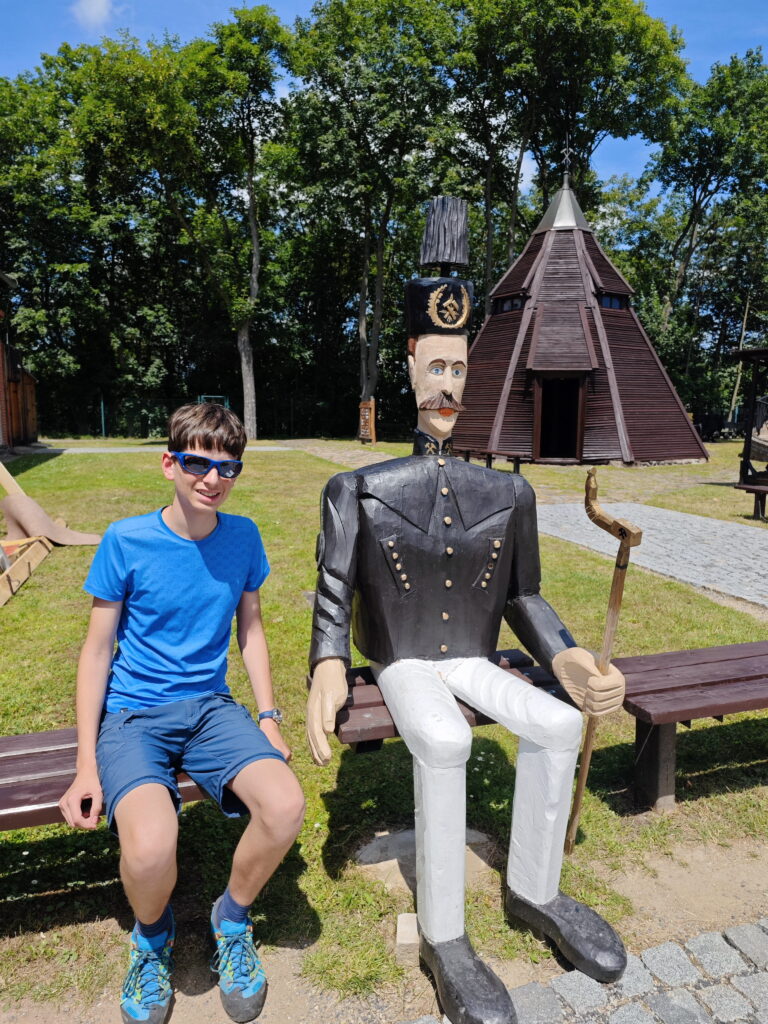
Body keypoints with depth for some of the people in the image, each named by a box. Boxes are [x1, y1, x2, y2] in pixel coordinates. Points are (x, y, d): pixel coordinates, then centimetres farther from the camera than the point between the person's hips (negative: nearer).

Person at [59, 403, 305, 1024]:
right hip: (133, 712, -2)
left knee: (285, 806, -23)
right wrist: (87, 765, -6)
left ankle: (232, 917, 11)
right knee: (150, 845, -29)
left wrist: (269, 717, 5)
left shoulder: (242, 536, -1)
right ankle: (153, 936, 10)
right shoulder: (126, 541, -10)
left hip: (210, 706, 3)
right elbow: (97, 650, -4)